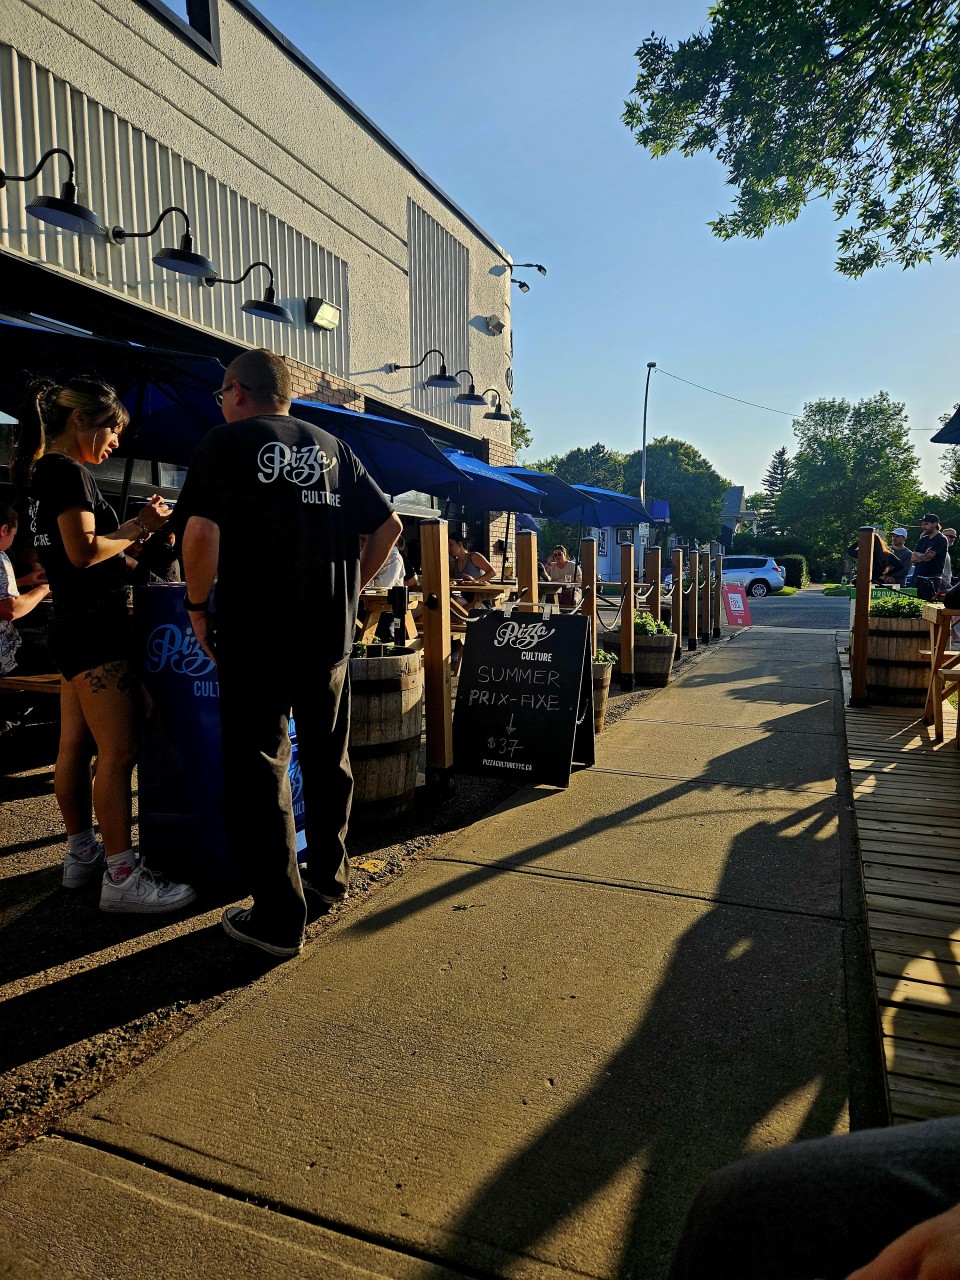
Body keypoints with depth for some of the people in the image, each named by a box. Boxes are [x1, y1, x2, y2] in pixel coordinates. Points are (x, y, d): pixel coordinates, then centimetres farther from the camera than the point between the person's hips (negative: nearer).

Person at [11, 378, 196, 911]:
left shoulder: (43, 472, 17)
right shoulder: (68, 470, -13)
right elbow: (84, 550, -22)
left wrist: (135, 528, 12)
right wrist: (139, 528, -8)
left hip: (72, 626, 10)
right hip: (94, 626, -10)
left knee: (75, 747, 15)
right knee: (118, 752, -8)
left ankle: (81, 853, 26)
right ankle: (121, 876, -2)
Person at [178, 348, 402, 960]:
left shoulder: (228, 441, -1)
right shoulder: (332, 448, 13)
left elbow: (201, 529, -14)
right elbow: (388, 524, 8)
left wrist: (199, 605, -2)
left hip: (256, 633, -5)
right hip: (331, 632, 5)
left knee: (259, 768, 3)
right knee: (328, 758, 18)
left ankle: (280, 919, 7)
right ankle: (331, 879, 33)